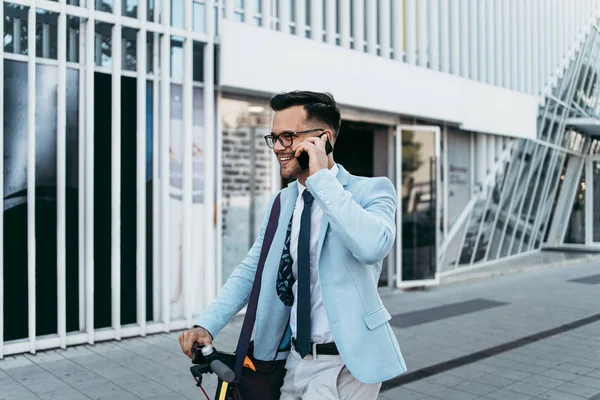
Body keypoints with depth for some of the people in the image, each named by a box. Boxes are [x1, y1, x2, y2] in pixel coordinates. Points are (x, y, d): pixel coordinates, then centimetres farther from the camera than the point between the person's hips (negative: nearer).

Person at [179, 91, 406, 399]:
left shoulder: (372, 190, -9)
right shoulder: (281, 202, 8)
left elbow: (373, 245, -30)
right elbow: (251, 269, 8)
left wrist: (321, 177, -25)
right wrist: (206, 325, -5)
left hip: (347, 364, -5)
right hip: (296, 359, 6)